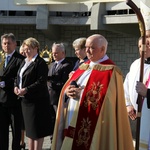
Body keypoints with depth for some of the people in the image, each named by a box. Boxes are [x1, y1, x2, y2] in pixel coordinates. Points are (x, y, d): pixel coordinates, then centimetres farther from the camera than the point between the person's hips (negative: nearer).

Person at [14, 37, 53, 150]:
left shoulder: (40, 63, -12)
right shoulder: (25, 62, 15)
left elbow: (41, 82, -20)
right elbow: (19, 77, 19)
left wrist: (26, 90, -23)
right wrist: (16, 86, -2)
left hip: (37, 100, -8)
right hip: (25, 99, 8)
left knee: (37, 128, -1)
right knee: (29, 127, 14)